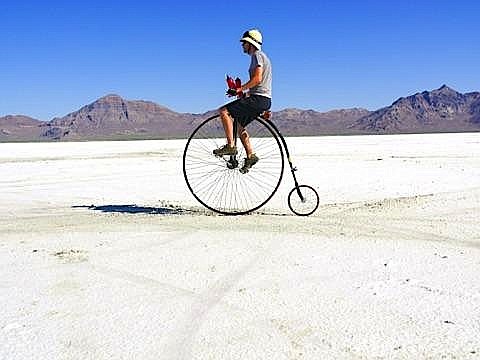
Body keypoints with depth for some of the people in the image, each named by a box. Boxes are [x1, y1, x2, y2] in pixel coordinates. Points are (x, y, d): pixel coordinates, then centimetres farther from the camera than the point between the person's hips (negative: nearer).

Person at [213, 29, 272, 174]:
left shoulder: (257, 55, -7)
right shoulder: (261, 56, 25)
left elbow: (257, 79, -20)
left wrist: (241, 89, -14)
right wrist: (245, 93, 19)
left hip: (258, 98, -10)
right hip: (264, 100, 10)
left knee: (224, 111, -15)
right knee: (239, 125, 17)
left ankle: (230, 146, -17)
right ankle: (250, 156, 13)